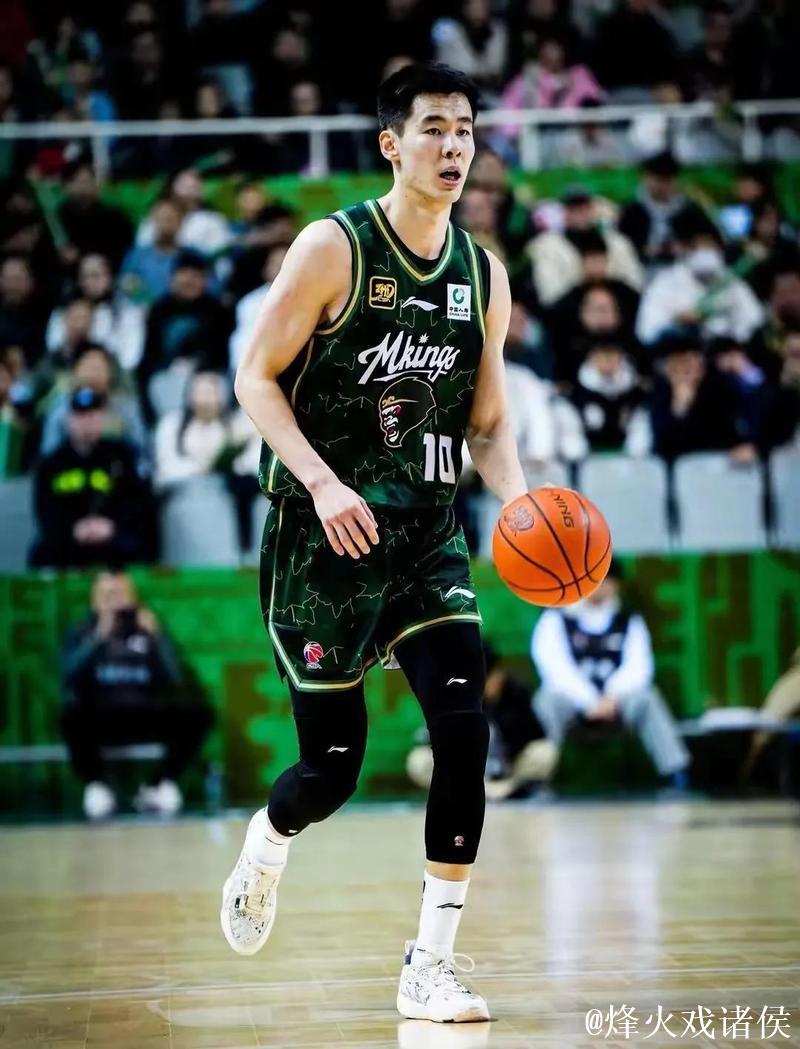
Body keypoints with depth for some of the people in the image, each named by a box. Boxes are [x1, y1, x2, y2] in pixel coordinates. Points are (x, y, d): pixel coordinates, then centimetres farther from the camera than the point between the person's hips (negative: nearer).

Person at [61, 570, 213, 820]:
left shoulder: (147, 630, 14)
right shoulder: (82, 633, 10)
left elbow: (174, 681, 1)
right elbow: (69, 676, -10)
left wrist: (156, 638, -10)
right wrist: (99, 637, -17)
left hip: (146, 719, 2)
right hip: (101, 719, -2)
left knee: (198, 712, -23)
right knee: (72, 716, -37)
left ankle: (157, 786, -11)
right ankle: (97, 785, -15)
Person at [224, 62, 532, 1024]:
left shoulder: (484, 277, 8)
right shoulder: (334, 248, -8)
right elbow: (256, 377, -8)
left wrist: (520, 504, -5)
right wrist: (321, 482, -22)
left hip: (426, 538, 4)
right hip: (322, 540, -4)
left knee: (464, 732, -13)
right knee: (333, 766, 0)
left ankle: (429, 968, -5)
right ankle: (264, 847, 37)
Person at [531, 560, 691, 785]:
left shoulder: (629, 621, 9)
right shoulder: (556, 619, 1)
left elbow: (637, 666, -5)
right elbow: (555, 666, -11)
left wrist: (613, 697, -25)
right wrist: (590, 701, -24)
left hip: (616, 700, 2)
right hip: (572, 699, -2)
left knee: (646, 698, -29)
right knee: (550, 699, -35)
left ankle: (678, 777, -34)